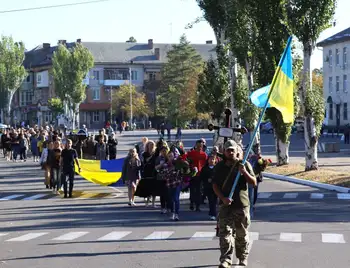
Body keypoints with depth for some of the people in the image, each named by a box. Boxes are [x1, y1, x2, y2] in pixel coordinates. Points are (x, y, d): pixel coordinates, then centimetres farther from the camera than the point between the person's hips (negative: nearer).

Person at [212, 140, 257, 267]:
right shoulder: (220, 167, 5)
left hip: (242, 204, 0)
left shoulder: (244, 165, 2)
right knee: (225, 233, -11)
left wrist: (245, 172, -19)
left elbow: (254, 182, -1)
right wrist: (223, 198, -13)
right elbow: (215, 185, 3)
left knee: (242, 234, 10)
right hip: (226, 204, 0)